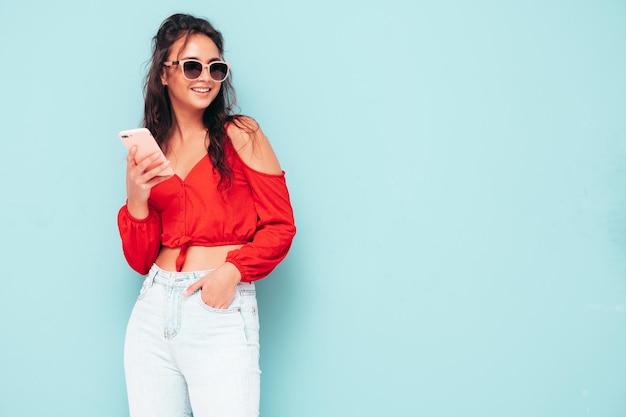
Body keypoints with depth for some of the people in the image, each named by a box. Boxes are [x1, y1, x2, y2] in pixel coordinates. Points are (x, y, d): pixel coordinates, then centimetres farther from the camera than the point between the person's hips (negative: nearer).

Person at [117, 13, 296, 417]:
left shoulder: (240, 134, 0)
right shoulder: (149, 149, 11)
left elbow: (280, 225, -2)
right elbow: (142, 260, 9)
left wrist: (234, 268, -18)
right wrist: (137, 199, -8)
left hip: (220, 311, -4)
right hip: (154, 309, 4)